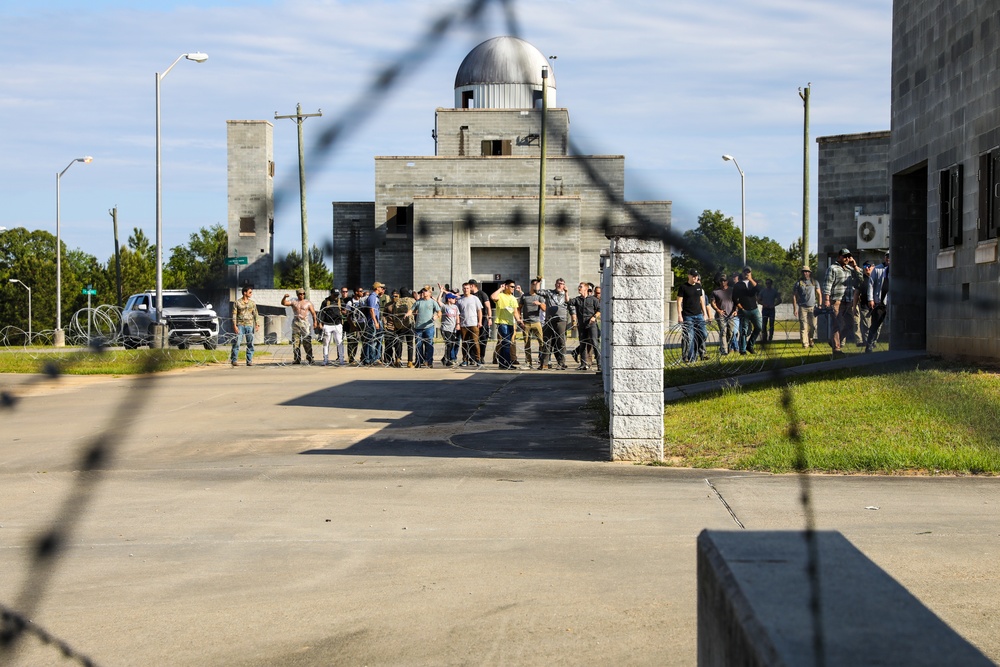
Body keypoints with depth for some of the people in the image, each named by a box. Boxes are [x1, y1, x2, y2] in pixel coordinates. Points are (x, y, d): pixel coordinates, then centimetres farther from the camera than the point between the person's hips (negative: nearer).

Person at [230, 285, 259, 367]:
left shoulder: (252, 303, 11)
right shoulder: (237, 302, 2)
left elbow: (255, 314, 12)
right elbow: (234, 314, 0)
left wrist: (257, 324, 2)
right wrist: (234, 325, -8)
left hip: (249, 325, 3)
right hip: (240, 325, -3)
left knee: (250, 344, 1)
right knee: (237, 343, -9)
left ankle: (249, 361, 7)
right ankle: (234, 360, -2)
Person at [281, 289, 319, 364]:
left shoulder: (308, 303, 6)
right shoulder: (293, 302, 9)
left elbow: (313, 313, 5)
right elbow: (283, 303, 1)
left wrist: (315, 321, -4)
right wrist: (284, 297, -18)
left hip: (305, 323, -2)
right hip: (296, 323, 2)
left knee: (307, 342, -8)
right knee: (295, 341, 2)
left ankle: (309, 359, -6)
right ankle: (297, 359, 7)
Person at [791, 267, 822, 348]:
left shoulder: (815, 283, 12)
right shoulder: (798, 283, 7)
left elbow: (819, 294, 12)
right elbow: (794, 296, 6)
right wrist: (795, 308, -1)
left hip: (813, 307, 1)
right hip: (802, 308, -1)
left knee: (813, 326, -1)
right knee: (803, 326, -7)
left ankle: (811, 340, 20)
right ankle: (805, 343, -7)